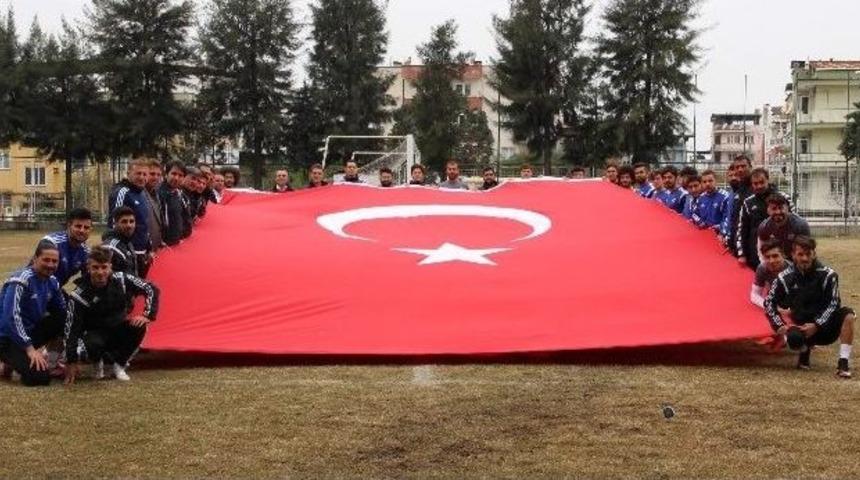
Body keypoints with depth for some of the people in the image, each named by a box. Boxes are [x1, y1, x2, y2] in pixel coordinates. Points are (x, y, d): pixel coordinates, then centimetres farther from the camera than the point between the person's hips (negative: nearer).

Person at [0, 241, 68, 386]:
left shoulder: (52, 282, 2)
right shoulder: (21, 280, -19)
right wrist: (30, 349, -29)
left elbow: (64, 313, 12)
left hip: (31, 330, 7)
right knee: (40, 377, -26)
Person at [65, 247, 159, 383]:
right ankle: (99, 362, 3)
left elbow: (152, 290, -9)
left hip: (119, 330, 3)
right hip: (96, 332, -3)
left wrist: (147, 315, -20)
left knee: (139, 327, -27)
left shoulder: (121, 280, -17)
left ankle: (119, 364, -5)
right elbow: (72, 329, -22)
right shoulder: (80, 295, -24)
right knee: (93, 345, -37)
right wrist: (72, 362, -23)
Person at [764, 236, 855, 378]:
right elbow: (769, 302, -1)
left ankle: (843, 363, -26)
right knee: (793, 338, -32)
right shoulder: (785, 278, -7)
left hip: (825, 326, -1)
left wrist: (817, 325, -23)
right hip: (804, 329, 1)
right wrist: (779, 325, -14)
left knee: (848, 315, -29)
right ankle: (805, 348, 8)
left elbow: (833, 304, -13)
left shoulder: (828, 275, -12)